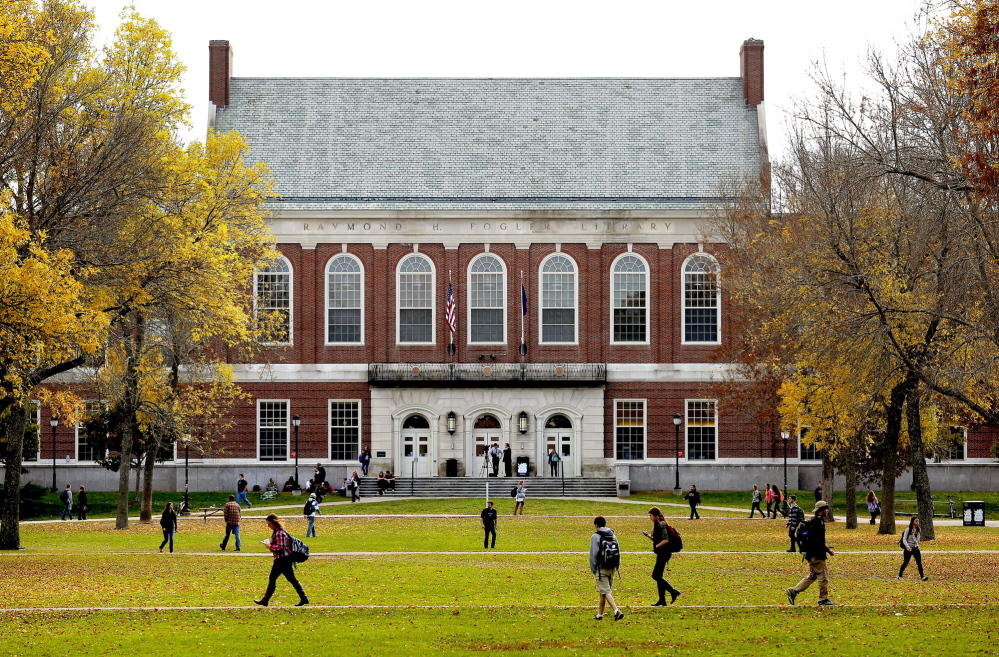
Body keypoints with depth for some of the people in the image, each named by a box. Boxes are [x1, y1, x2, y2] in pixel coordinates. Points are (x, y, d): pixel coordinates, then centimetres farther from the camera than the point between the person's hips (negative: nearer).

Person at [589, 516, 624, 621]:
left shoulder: (596, 536, -8)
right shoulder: (612, 536, 11)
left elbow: (593, 554, -9)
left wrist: (593, 569, 0)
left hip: (601, 568, -6)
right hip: (612, 568, 6)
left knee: (605, 591, -8)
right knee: (603, 592, 16)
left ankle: (616, 611, -24)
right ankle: (599, 614, 22)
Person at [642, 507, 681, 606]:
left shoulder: (661, 525, -16)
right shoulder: (656, 525, 15)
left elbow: (666, 540, -22)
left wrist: (656, 546, -19)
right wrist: (649, 536, 7)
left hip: (664, 553, -10)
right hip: (661, 553, 10)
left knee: (656, 575, -10)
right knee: (658, 576, 10)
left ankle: (673, 591, -5)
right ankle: (662, 600, 14)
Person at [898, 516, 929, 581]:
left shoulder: (918, 530, 7)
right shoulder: (908, 529, -10)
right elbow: (904, 539, -12)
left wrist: (917, 545, 16)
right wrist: (907, 546, -25)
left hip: (916, 548, 5)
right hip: (908, 549, -5)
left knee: (919, 562, -7)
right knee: (905, 563, 4)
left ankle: (922, 577, -12)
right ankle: (900, 576, 19)